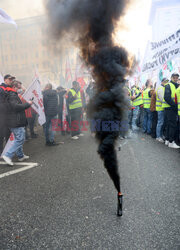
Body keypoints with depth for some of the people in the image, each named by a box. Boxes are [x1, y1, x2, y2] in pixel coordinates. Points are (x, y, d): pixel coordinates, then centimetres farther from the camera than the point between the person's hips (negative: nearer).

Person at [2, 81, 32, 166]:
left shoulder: (10, 95, 17)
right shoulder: (13, 95, -14)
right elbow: (16, 106, -25)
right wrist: (28, 104, -17)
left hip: (14, 121, 11)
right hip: (16, 121, -11)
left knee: (18, 139, 17)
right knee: (20, 139, -7)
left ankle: (20, 156, 27)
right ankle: (8, 155, -7)